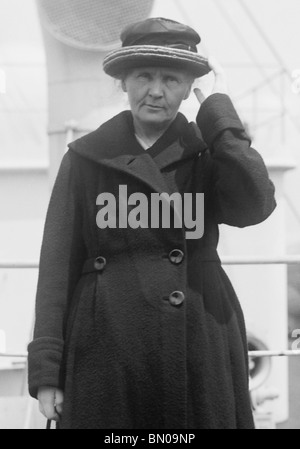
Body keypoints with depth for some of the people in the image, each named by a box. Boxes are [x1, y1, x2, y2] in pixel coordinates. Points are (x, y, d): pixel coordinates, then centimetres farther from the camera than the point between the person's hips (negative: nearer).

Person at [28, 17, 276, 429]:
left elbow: (255, 206, -13)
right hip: (106, 353, 0)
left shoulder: (208, 155, 9)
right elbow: (57, 263, 4)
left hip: (199, 354, 0)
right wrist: (45, 369, -4)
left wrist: (218, 111, -4)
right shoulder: (85, 159, 8)